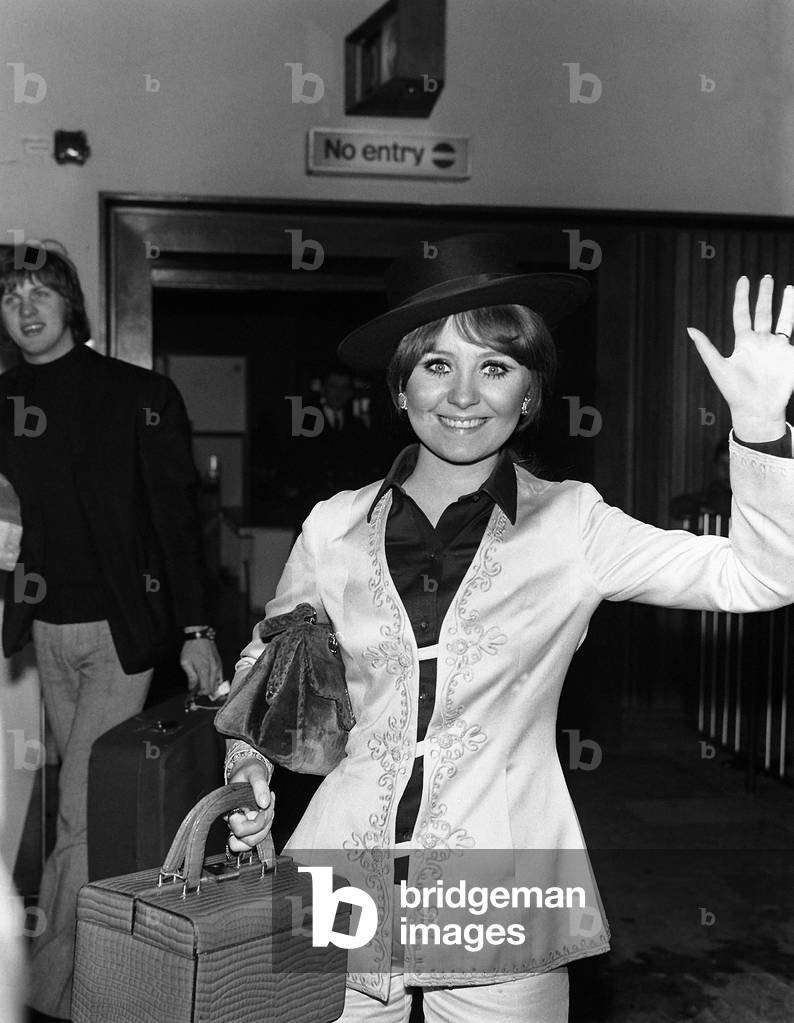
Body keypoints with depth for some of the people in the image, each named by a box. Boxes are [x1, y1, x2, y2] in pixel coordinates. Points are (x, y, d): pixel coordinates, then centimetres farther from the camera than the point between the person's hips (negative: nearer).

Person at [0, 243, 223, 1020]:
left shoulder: (139, 395, -5)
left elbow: (177, 517, -6)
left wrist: (196, 629, -10)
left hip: (118, 630, -4)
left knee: (81, 814, -5)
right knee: (90, 803, 13)